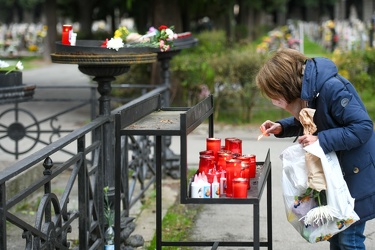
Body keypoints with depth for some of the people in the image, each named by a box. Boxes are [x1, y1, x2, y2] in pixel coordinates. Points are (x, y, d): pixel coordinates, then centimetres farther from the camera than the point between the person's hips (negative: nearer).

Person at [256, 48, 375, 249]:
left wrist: (322, 140, -29)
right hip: (334, 172, 9)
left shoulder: (331, 88, -27)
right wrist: (281, 127, 1)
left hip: (356, 173, -8)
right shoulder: (306, 89, -1)